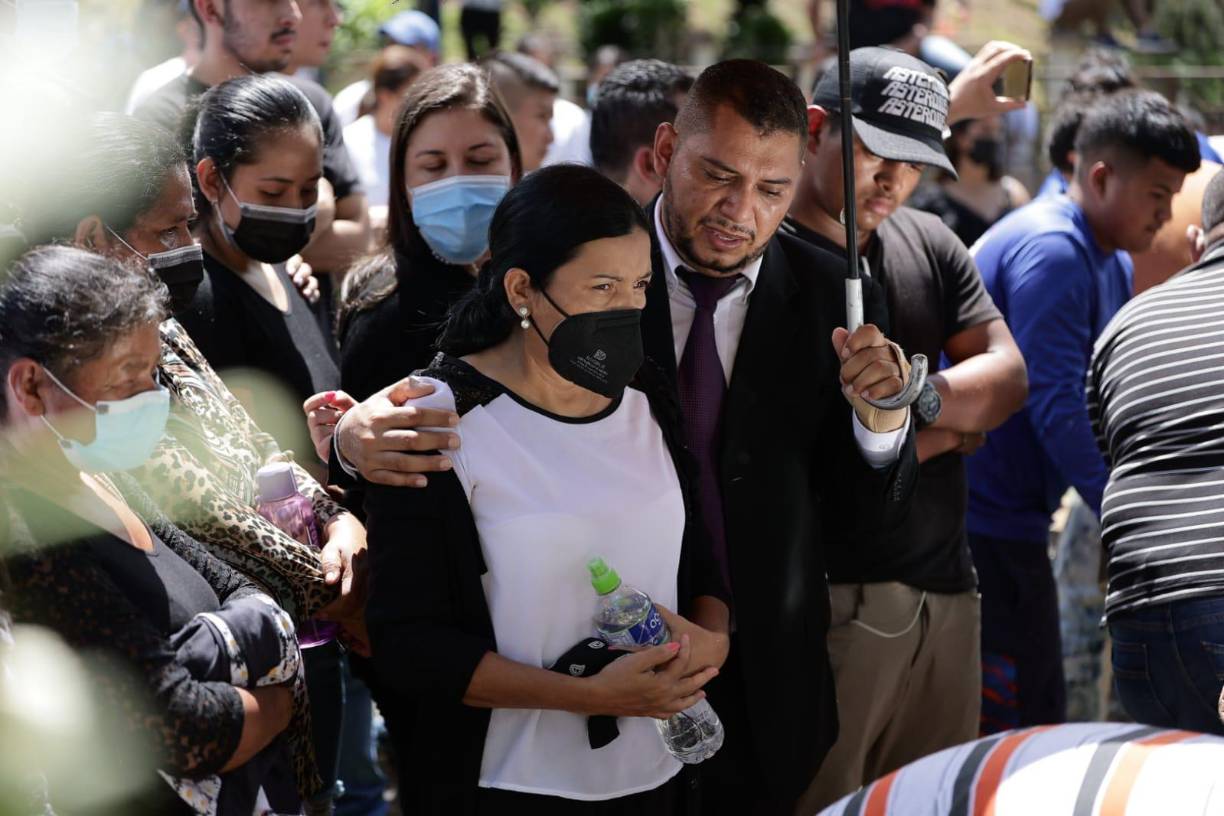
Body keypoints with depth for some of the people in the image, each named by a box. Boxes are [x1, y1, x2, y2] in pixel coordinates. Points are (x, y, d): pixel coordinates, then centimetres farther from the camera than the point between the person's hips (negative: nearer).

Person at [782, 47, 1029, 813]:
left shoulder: (930, 243, 13)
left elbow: (1008, 374, 7)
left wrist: (925, 396, -13)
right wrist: (952, 427, -7)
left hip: (946, 593, 7)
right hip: (831, 598, -7)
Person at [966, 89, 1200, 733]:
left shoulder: (1112, 264, 16)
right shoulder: (1051, 251, -16)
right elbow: (1055, 407, -23)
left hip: (1006, 521, 10)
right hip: (983, 527, -10)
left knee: (1036, 720, 14)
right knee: (1011, 732, -8)